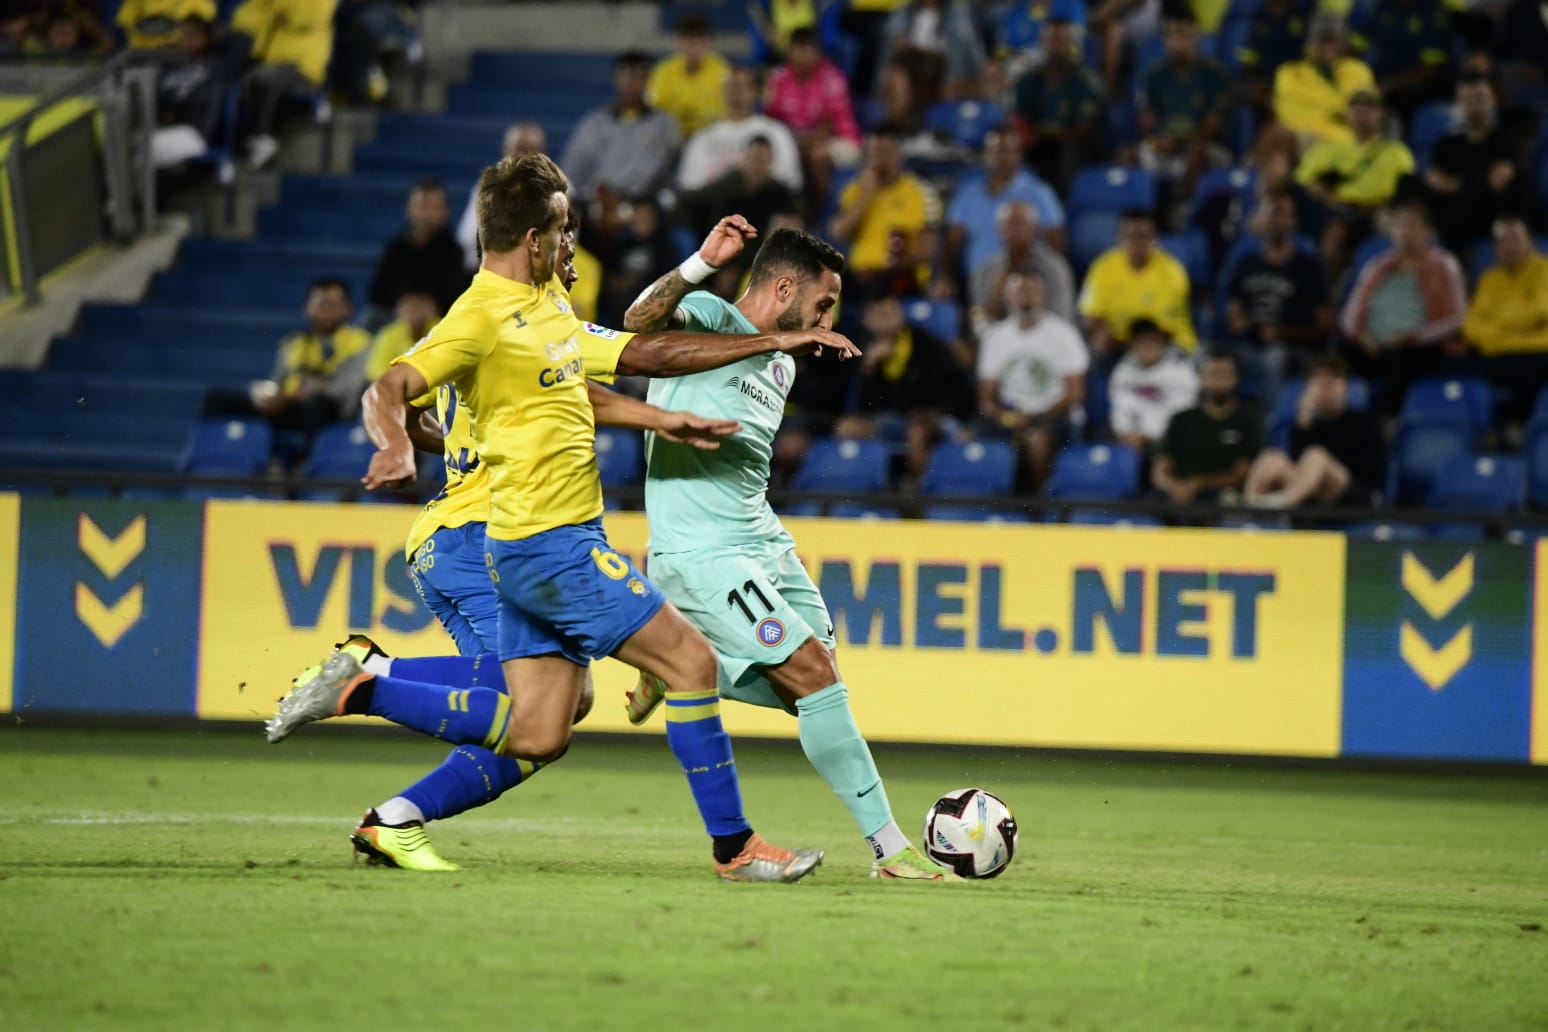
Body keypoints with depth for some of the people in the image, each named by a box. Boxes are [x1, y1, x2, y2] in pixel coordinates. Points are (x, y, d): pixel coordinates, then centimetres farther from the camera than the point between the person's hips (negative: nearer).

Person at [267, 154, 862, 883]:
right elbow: (390, 388, -22)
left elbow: (642, 355, 24)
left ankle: (359, 691, 9)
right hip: (550, 545, -10)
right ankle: (733, 846, 2)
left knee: (537, 736, 5)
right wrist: (396, 446, -44)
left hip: (541, 550, 10)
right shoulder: (483, 317, -12)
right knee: (692, 662, -6)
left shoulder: (547, 306, 17)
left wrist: (771, 342, 23)